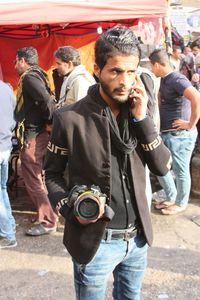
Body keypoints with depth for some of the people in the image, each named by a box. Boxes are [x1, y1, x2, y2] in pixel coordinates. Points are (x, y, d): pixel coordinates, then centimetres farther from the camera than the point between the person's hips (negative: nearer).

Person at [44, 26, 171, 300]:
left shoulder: (137, 113, 0)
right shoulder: (70, 118, -14)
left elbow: (163, 167, -5)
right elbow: (52, 172, -3)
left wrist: (142, 118, -14)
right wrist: (71, 209, -19)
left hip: (137, 237, 5)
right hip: (95, 241, -4)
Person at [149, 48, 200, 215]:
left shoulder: (177, 79, -19)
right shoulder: (164, 80, 11)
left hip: (180, 134, -10)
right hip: (165, 132, 10)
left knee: (180, 170, 5)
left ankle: (181, 203, 25)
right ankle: (172, 198, 33)